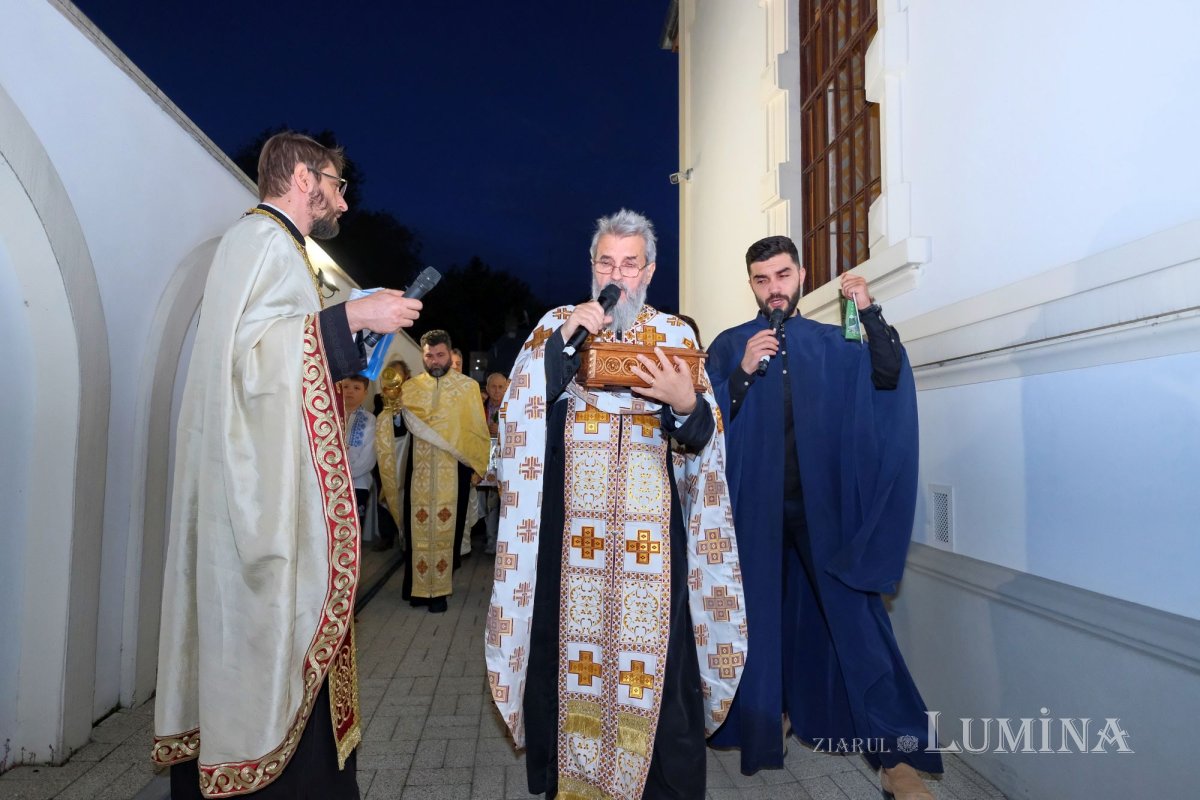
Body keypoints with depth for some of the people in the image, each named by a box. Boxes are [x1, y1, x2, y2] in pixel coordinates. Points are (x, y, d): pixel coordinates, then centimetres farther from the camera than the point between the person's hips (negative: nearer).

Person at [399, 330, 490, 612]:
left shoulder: (468, 387, 2)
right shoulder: (411, 388, 10)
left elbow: (478, 431, 3)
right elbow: (409, 427, 9)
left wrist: (479, 463, -3)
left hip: (454, 470, -2)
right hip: (420, 470, 2)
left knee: (446, 528, 0)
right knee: (419, 528, 3)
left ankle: (439, 589, 8)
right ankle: (419, 587, 14)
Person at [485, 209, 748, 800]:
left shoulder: (676, 333, 9)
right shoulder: (558, 323, 9)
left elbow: (704, 435, 3)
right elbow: (519, 411, -2)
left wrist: (686, 403, -20)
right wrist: (562, 340, -12)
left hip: (650, 519, 0)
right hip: (574, 518, 0)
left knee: (655, 648, -1)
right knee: (572, 639, 4)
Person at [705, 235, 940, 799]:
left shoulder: (832, 343, 9)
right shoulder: (730, 345, 5)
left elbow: (890, 377, -5)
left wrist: (870, 312, -15)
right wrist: (743, 373, -17)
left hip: (822, 503, 1)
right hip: (756, 504, 0)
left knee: (853, 616, -2)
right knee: (760, 617, 10)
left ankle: (896, 754, 9)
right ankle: (758, 730, 30)